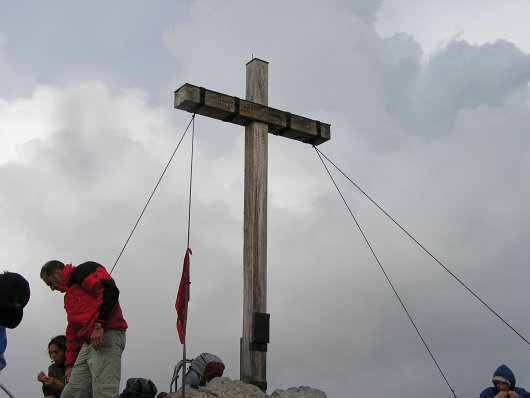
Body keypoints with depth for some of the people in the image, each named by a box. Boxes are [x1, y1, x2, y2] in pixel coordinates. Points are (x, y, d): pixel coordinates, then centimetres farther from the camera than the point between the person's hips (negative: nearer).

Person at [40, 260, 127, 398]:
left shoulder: (83, 270, 7)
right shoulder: (69, 296, 35)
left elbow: (109, 289, -13)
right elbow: (72, 331, 33)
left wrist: (99, 324, -20)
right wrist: (70, 363, 23)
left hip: (106, 336, -10)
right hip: (87, 344, 10)